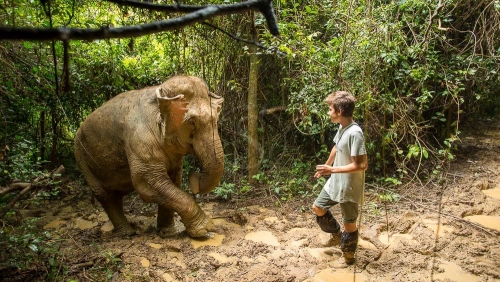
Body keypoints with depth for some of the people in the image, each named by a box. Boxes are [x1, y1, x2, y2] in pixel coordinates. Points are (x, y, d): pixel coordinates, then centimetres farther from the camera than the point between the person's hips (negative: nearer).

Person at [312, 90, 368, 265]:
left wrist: (332, 170, -27)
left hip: (349, 187, -9)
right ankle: (337, 235, 42)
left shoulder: (354, 133, -28)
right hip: (335, 182, 9)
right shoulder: (341, 127, -1)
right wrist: (325, 167, 28)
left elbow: (362, 165, -30)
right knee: (318, 207, 21)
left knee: (349, 224, 10)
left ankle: (348, 254, 34)